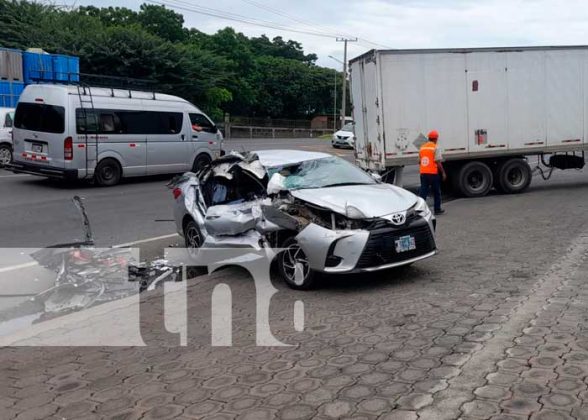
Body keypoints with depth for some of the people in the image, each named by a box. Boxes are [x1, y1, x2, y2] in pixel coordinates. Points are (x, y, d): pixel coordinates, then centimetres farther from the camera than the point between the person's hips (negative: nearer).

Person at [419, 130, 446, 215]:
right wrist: (443, 172, -5)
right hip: (433, 173, -5)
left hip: (423, 173, 5)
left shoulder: (422, 147, 10)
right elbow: (438, 162, -12)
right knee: (437, 192, 10)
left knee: (423, 192, 2)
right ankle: (437, 210, 19)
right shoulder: (436, 148, -8)